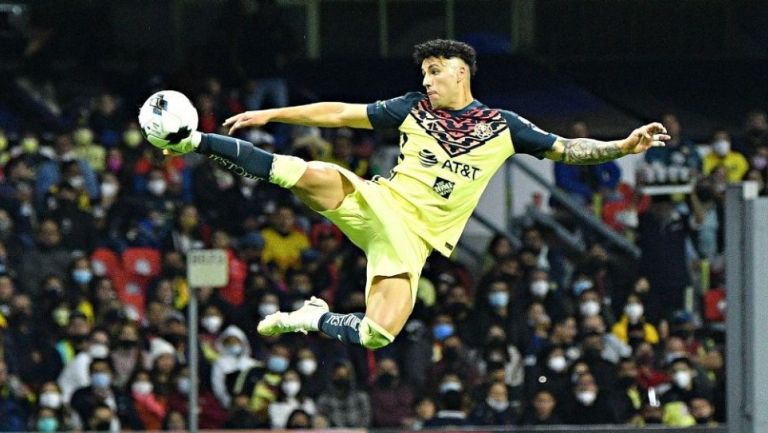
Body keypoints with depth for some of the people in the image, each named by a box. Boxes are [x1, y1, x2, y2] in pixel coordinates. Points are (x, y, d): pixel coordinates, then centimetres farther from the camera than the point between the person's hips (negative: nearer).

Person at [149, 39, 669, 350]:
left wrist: (623, 147, -7)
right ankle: (198, 142, -22)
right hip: (377, 204, 0)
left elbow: (566, 149, 8)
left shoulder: (502, 126, 6)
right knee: (312, 174, -30)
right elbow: (341, 114, 9)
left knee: (378, 334, -21)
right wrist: (271, 114, 5)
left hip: (414, 238, 0)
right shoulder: (415, 109, 8)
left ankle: (314, 319, 11)